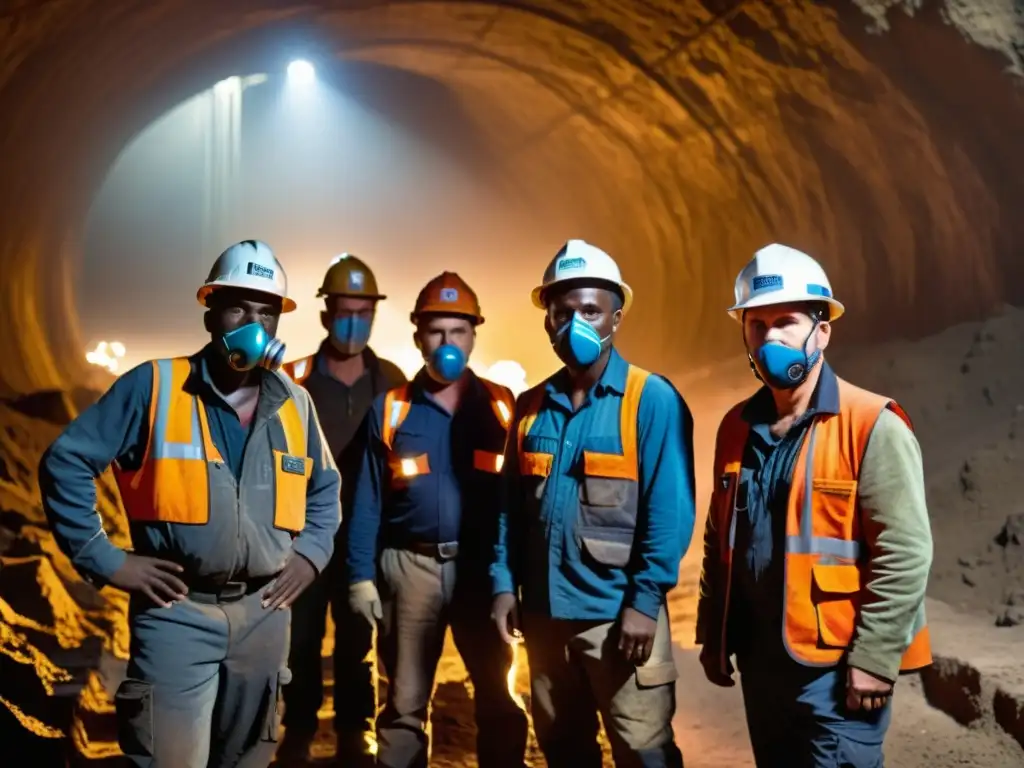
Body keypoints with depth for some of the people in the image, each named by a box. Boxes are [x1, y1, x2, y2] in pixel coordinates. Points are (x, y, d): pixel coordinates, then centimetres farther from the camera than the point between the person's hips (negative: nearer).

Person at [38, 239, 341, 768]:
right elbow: (65, 463, -5)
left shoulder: (294, 404, 7)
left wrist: (310, 554, 8)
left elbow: (324, 487, 22)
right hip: (177, 611, -4)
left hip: (264, 614, 5)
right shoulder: (152, 386, -7)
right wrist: (104, 560, -9)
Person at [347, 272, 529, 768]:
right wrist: (361, 575, -1)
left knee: (498, 699, 9)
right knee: (404, 702, 12)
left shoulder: (501, 407, 3)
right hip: (409, 568, 0)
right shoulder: (390, 409, 3)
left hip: (482, 569, 0)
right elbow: (367, 501, 4)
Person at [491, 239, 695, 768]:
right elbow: (511, 507, 12)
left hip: (620, 615, -5)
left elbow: (669, 513, -11)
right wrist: (503, 583, 4)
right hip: (544, 614, 5)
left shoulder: (653, 401, -7)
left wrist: (644, 601, -16)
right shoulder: (531, 407, 9)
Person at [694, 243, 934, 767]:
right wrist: (713, 636, 12)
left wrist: (873, 657, -17)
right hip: (759, 659, 7)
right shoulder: (737, 428, 7)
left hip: (835, 665, -6)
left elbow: (904, 553, -16)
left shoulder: (873, 426, -13)